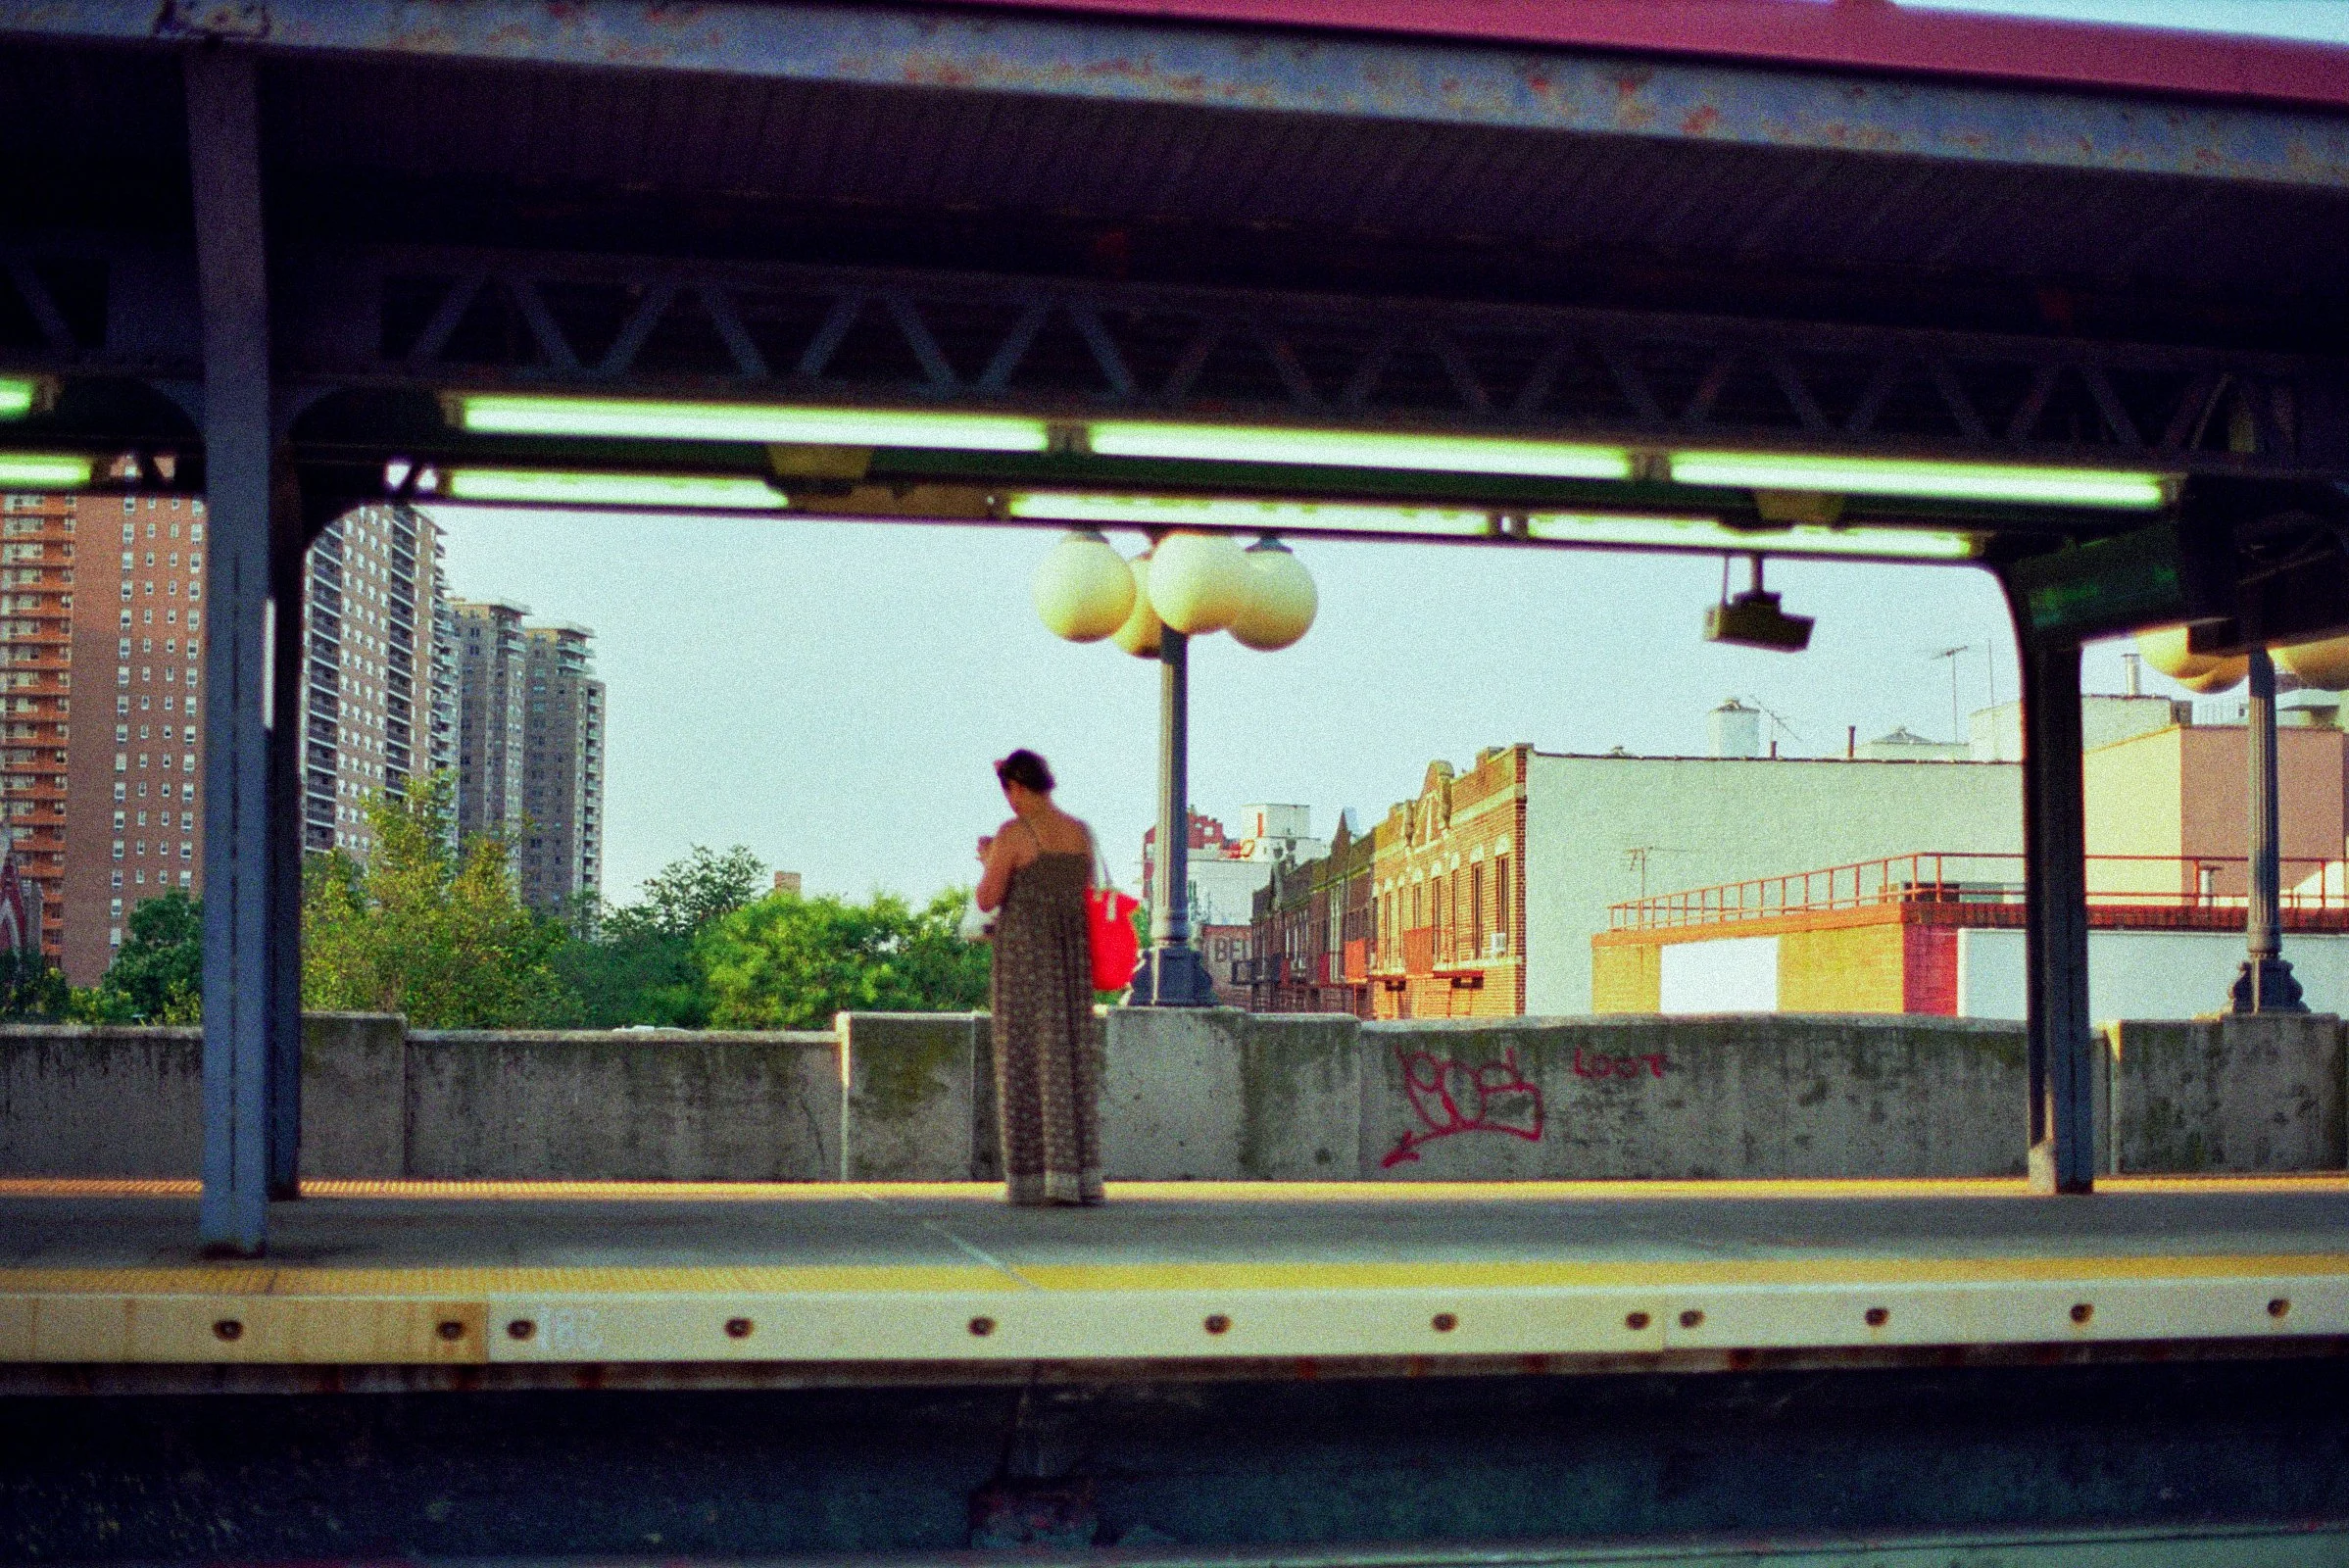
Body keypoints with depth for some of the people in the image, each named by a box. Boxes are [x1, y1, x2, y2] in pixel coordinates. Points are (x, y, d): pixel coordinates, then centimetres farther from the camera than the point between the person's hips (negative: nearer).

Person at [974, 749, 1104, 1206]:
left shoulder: (1012, 834, -11)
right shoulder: (1081, 832, 7)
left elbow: (987, 900, -10)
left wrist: (988, 862, 10)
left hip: (1023, 954, -5)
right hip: (1072, 955, 5)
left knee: (1028, 1060, 0)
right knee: (1074, 1057, 8)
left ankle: (1033, 1180, 0)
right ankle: (1082, 1177, 3)